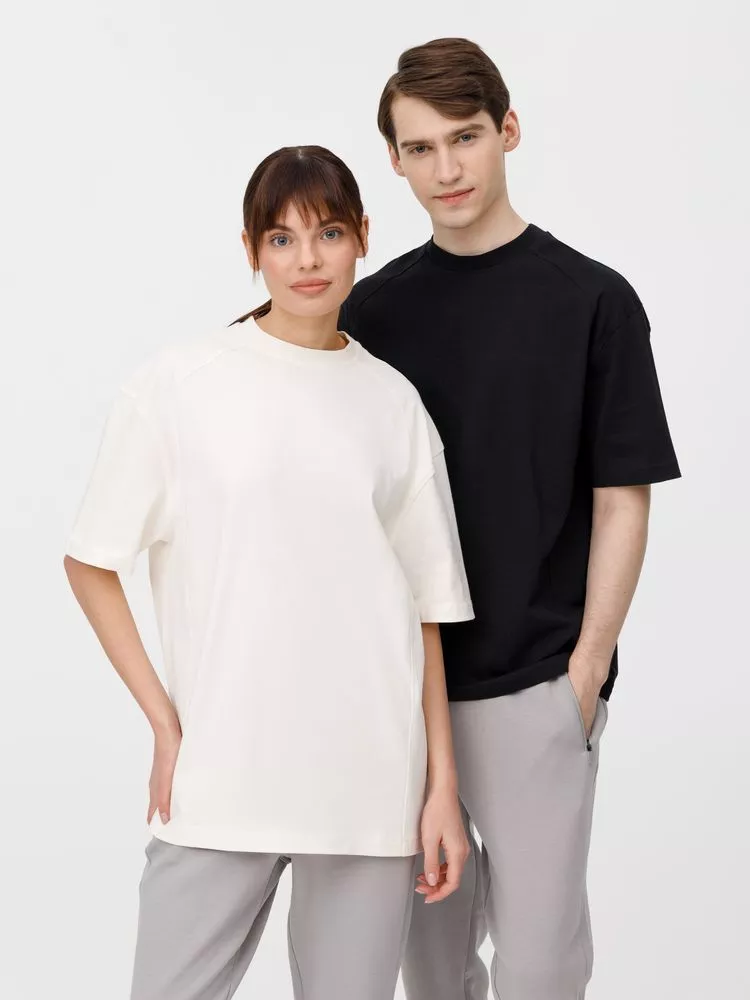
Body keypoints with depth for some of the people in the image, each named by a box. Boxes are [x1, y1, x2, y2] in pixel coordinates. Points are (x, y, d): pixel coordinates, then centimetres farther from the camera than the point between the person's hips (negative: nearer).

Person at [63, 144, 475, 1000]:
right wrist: (165, 724, -3)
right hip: (220, 779, -2)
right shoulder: (177, 385, -1)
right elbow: (89, 563, 3)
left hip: (370, 788, 2)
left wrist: (443, 785, 4)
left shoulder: (393, 402, 6)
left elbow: (427, 608, 8)